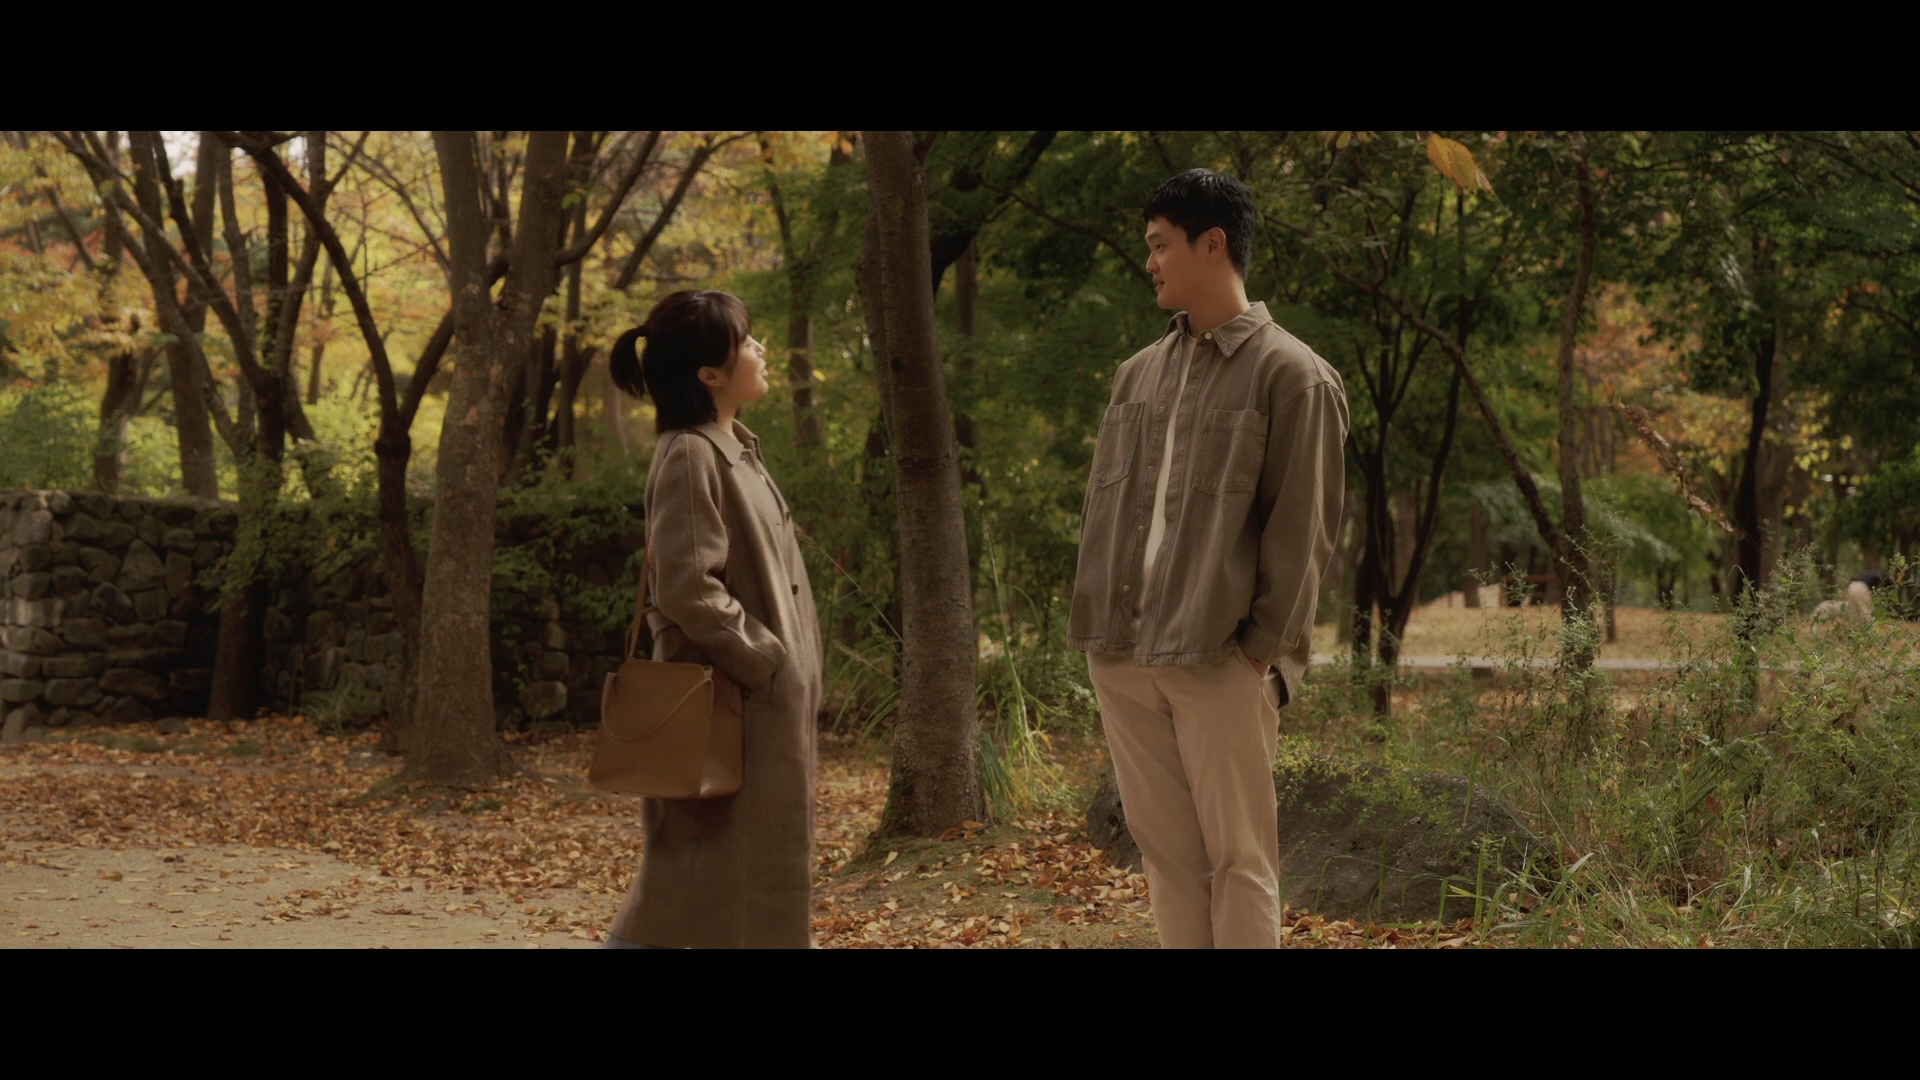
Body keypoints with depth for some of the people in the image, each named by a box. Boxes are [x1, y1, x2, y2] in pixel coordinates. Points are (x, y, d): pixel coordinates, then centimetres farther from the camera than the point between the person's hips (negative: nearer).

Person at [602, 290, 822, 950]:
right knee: (719, 887, -6)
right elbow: (689, 590, -23)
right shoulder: (691, 457, -16)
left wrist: (789, 666, 14)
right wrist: (770, 661, -16)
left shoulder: (738, 450, 14)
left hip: (768, 701, 10)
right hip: (730, 703, -10)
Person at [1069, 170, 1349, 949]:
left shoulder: (1291, 375, -3)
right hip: (1125, 657, 6)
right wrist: (1094, 627, 6)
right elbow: (1102, 509, 16)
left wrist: (1265, 650, -11)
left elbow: (1301, 532, -7)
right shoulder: (1138, 374, 15)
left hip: (1220, 660, -6)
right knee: (1165, 851, 9)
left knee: (1237, 858, -1)